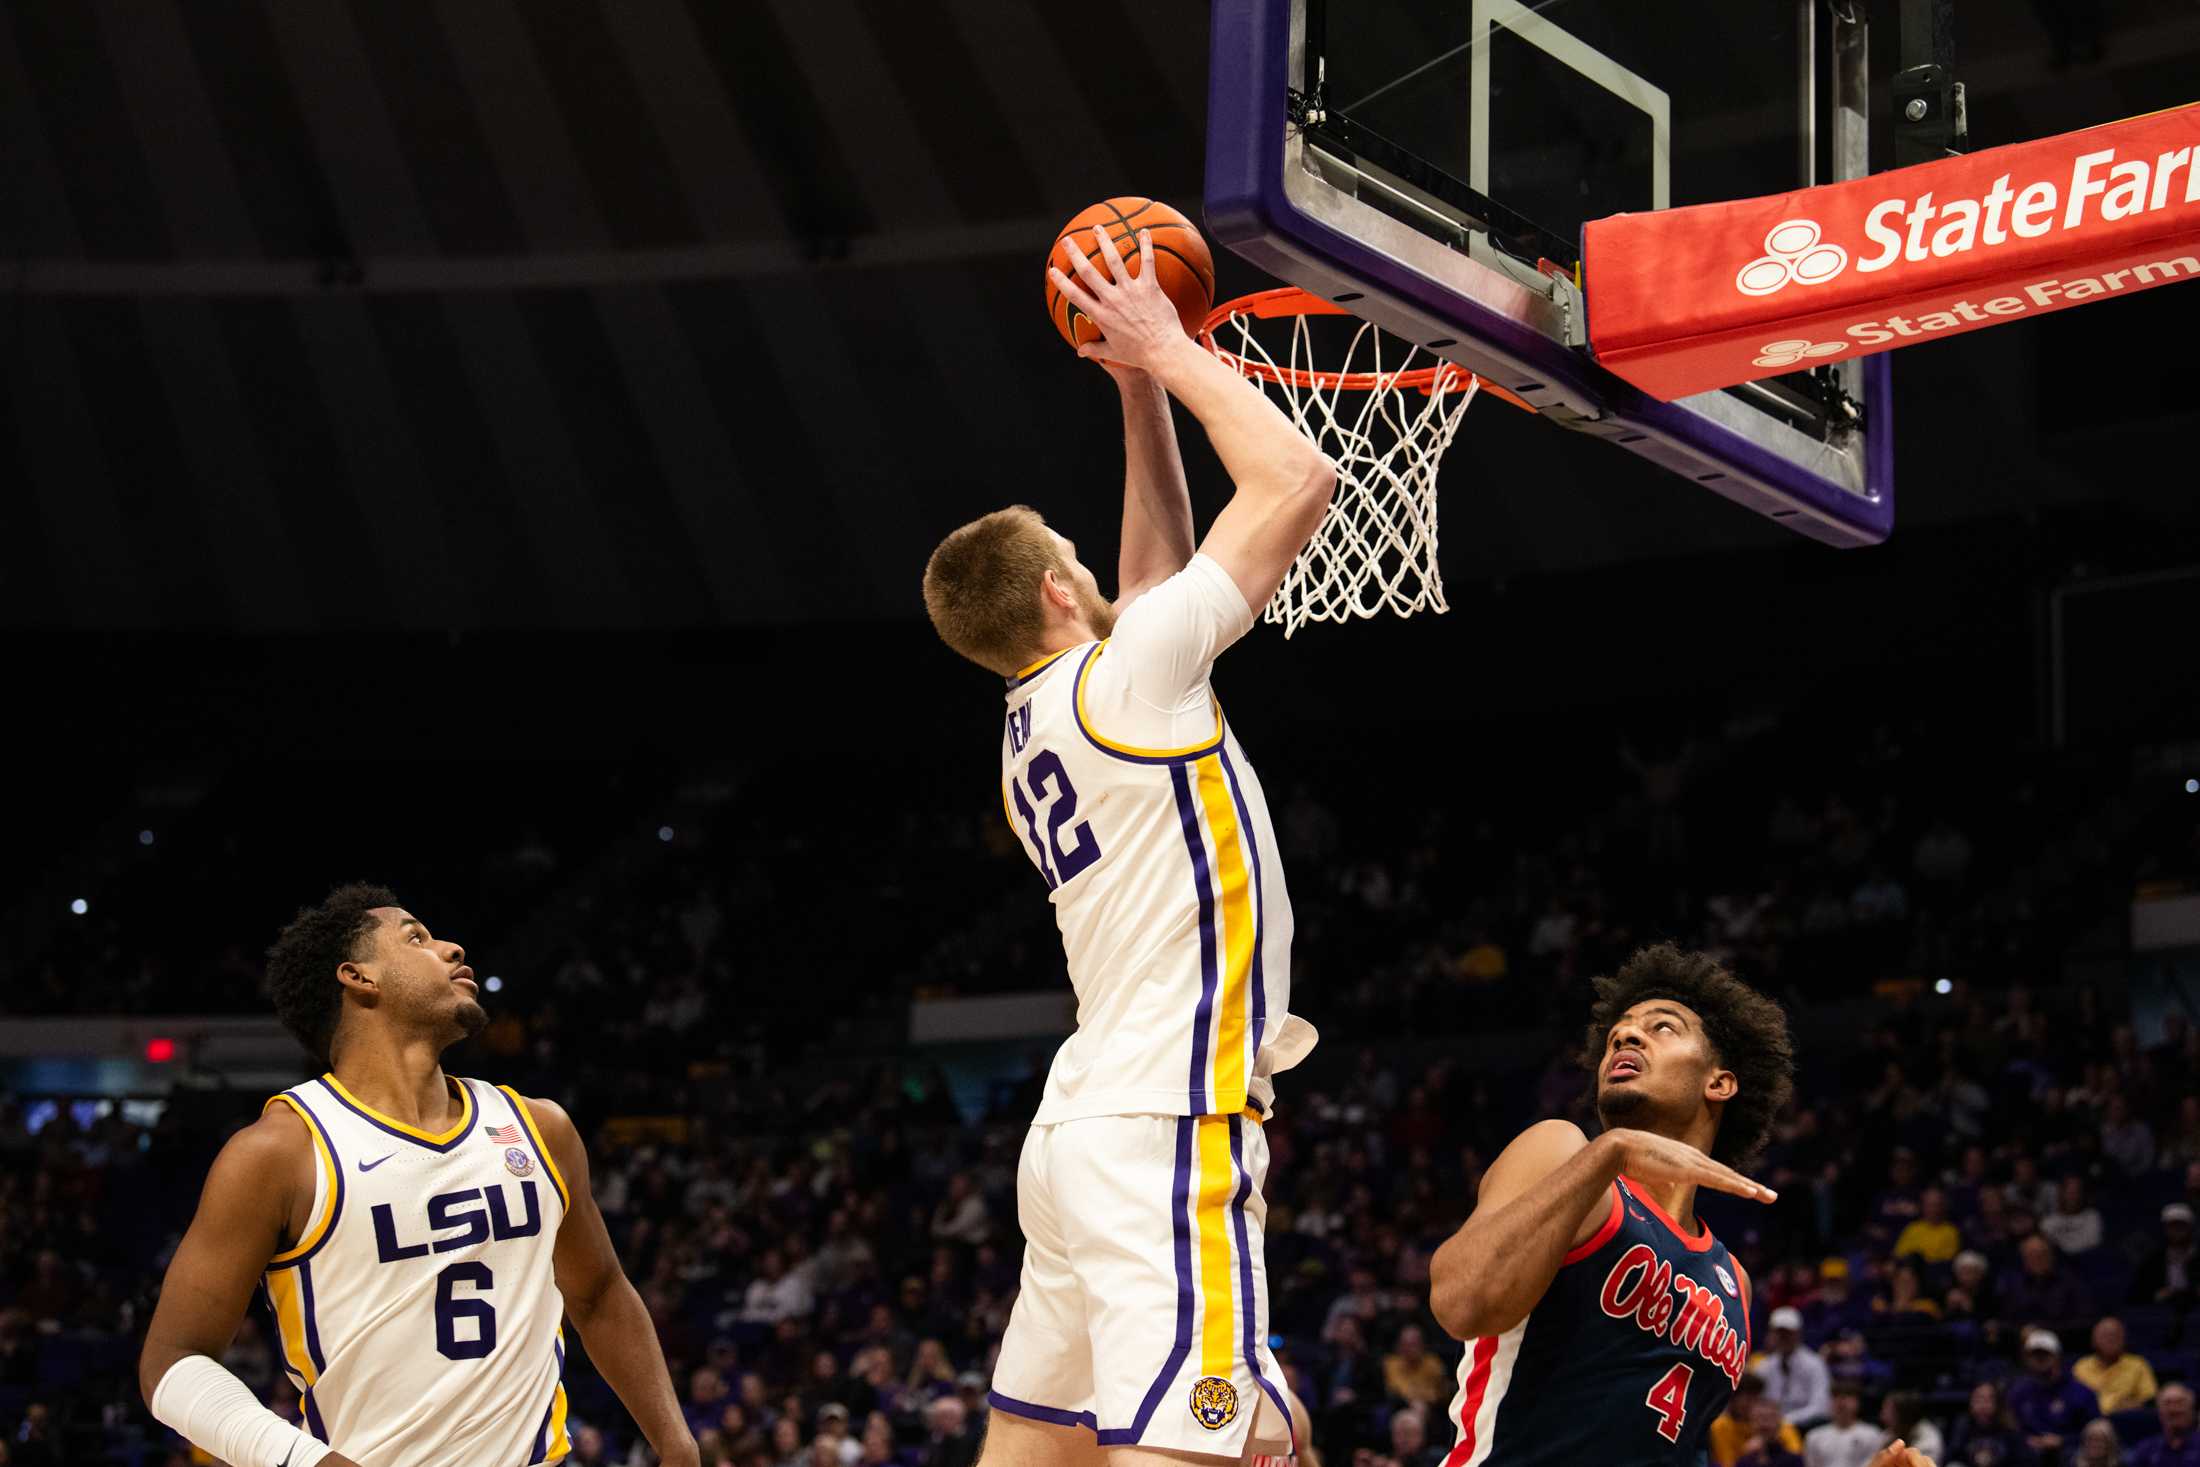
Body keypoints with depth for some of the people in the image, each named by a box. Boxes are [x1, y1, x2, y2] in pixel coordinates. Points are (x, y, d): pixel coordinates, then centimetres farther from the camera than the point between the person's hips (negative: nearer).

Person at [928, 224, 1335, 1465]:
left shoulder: (1040, 723, 17)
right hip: (1169, 1132, -10)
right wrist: (1168, 355, 5)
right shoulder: (1122, 678, -7)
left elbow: (1155, 576, 30)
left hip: (1085, 1129, 10)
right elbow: (1301, 481, -6)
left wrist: (1141, 391, 26)